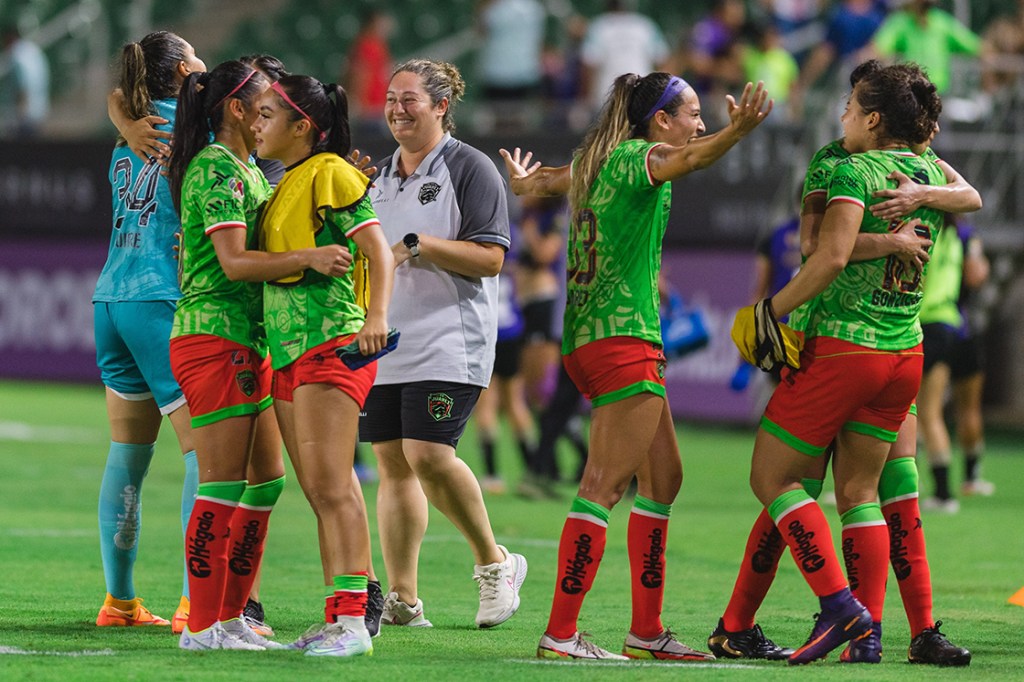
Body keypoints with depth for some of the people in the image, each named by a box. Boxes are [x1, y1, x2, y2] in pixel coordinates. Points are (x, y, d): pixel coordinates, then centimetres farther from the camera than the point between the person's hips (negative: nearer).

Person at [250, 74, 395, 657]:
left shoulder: (330, 174, -8)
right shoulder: (286, 184, 19)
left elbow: (379, 250, -17)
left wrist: (377, 314, -30)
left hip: (331, 344, -10)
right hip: (289, 350, 10)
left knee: (331, 485, -14)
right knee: (320, 491, 8)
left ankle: (353, 621, -17)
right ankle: (340, 617, 11)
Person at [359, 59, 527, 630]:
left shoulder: (470, 169, -4)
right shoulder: (383, 175, 18)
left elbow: (490, 258, -12)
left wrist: (417, 245, -18)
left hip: (449, 342, -7)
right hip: (384, 341, 7)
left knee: (429, 454, -18)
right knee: (393, 462, 2)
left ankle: (495, 562, 2)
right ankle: (403, 599, 5)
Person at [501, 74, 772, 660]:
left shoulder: (598, 163, 18)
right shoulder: (634, 157, -9)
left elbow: (551, 179, 39)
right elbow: (686, 159, -32)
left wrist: (526, 182, 62)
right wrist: (739, 130, -49)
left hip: (592, 337, 10)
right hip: (623, 335, -10)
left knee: (663, 476, 12)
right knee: (605, 483, -11)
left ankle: (647, 632, 13)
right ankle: (561, 633, -14)